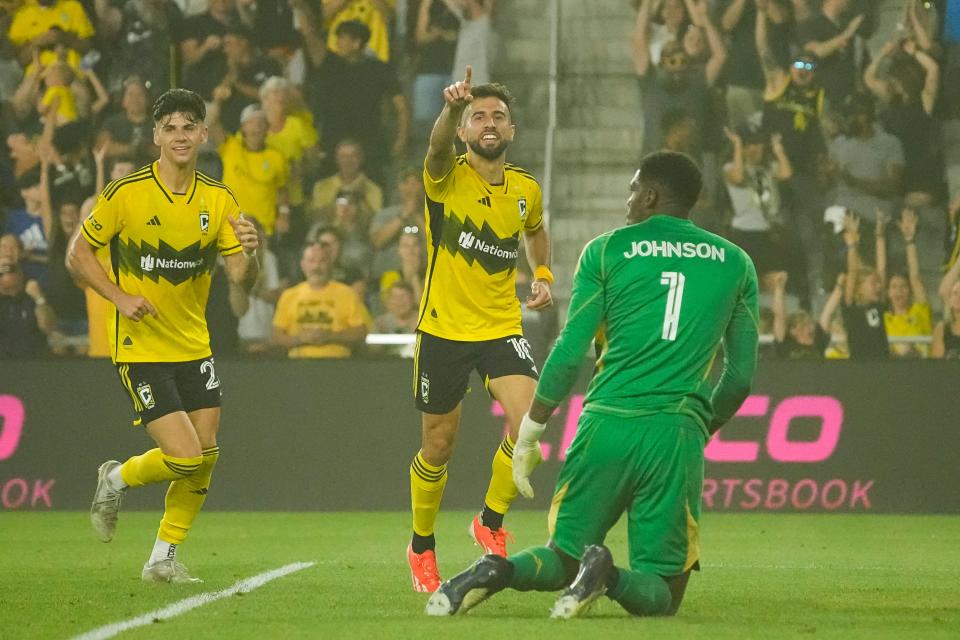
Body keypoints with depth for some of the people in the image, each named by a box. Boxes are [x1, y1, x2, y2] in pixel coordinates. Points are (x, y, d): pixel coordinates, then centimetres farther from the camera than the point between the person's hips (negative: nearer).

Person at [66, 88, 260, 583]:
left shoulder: (218, 200, 1)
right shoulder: (125, 193, -12)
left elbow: (241, 279, -2)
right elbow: (78, 254, -3)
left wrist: (248, 252, -24)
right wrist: (120, 297, -16)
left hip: (193, 346, 5)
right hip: (141, 346, -5)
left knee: (206, 458, 1)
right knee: (184, 457, -14)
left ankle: (163, 558, 18)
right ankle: (116, 480, 16)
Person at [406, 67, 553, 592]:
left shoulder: (526, 190, 3)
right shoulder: (447, 177, -9)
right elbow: (438, 147, -34)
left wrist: (542, 275, 8)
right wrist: (451, 106, -55)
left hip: (502, 328, 2)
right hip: (443, 329, -2)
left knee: (527, 420, -21)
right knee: (437, 449, 7)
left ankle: (491, 521, 0)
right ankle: (422, 546, 30)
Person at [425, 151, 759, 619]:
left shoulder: (606, 250, 7)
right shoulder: (735, 264, 12)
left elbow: (570, 352, 1)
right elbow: (741, 376, 14)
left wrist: (529, 435, 8)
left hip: (607, 426, 0)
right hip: (678, 435, 0)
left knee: (564, 557, 15)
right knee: (661, 591, 6)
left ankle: (497, 572, -18)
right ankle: (608, 578, -29)